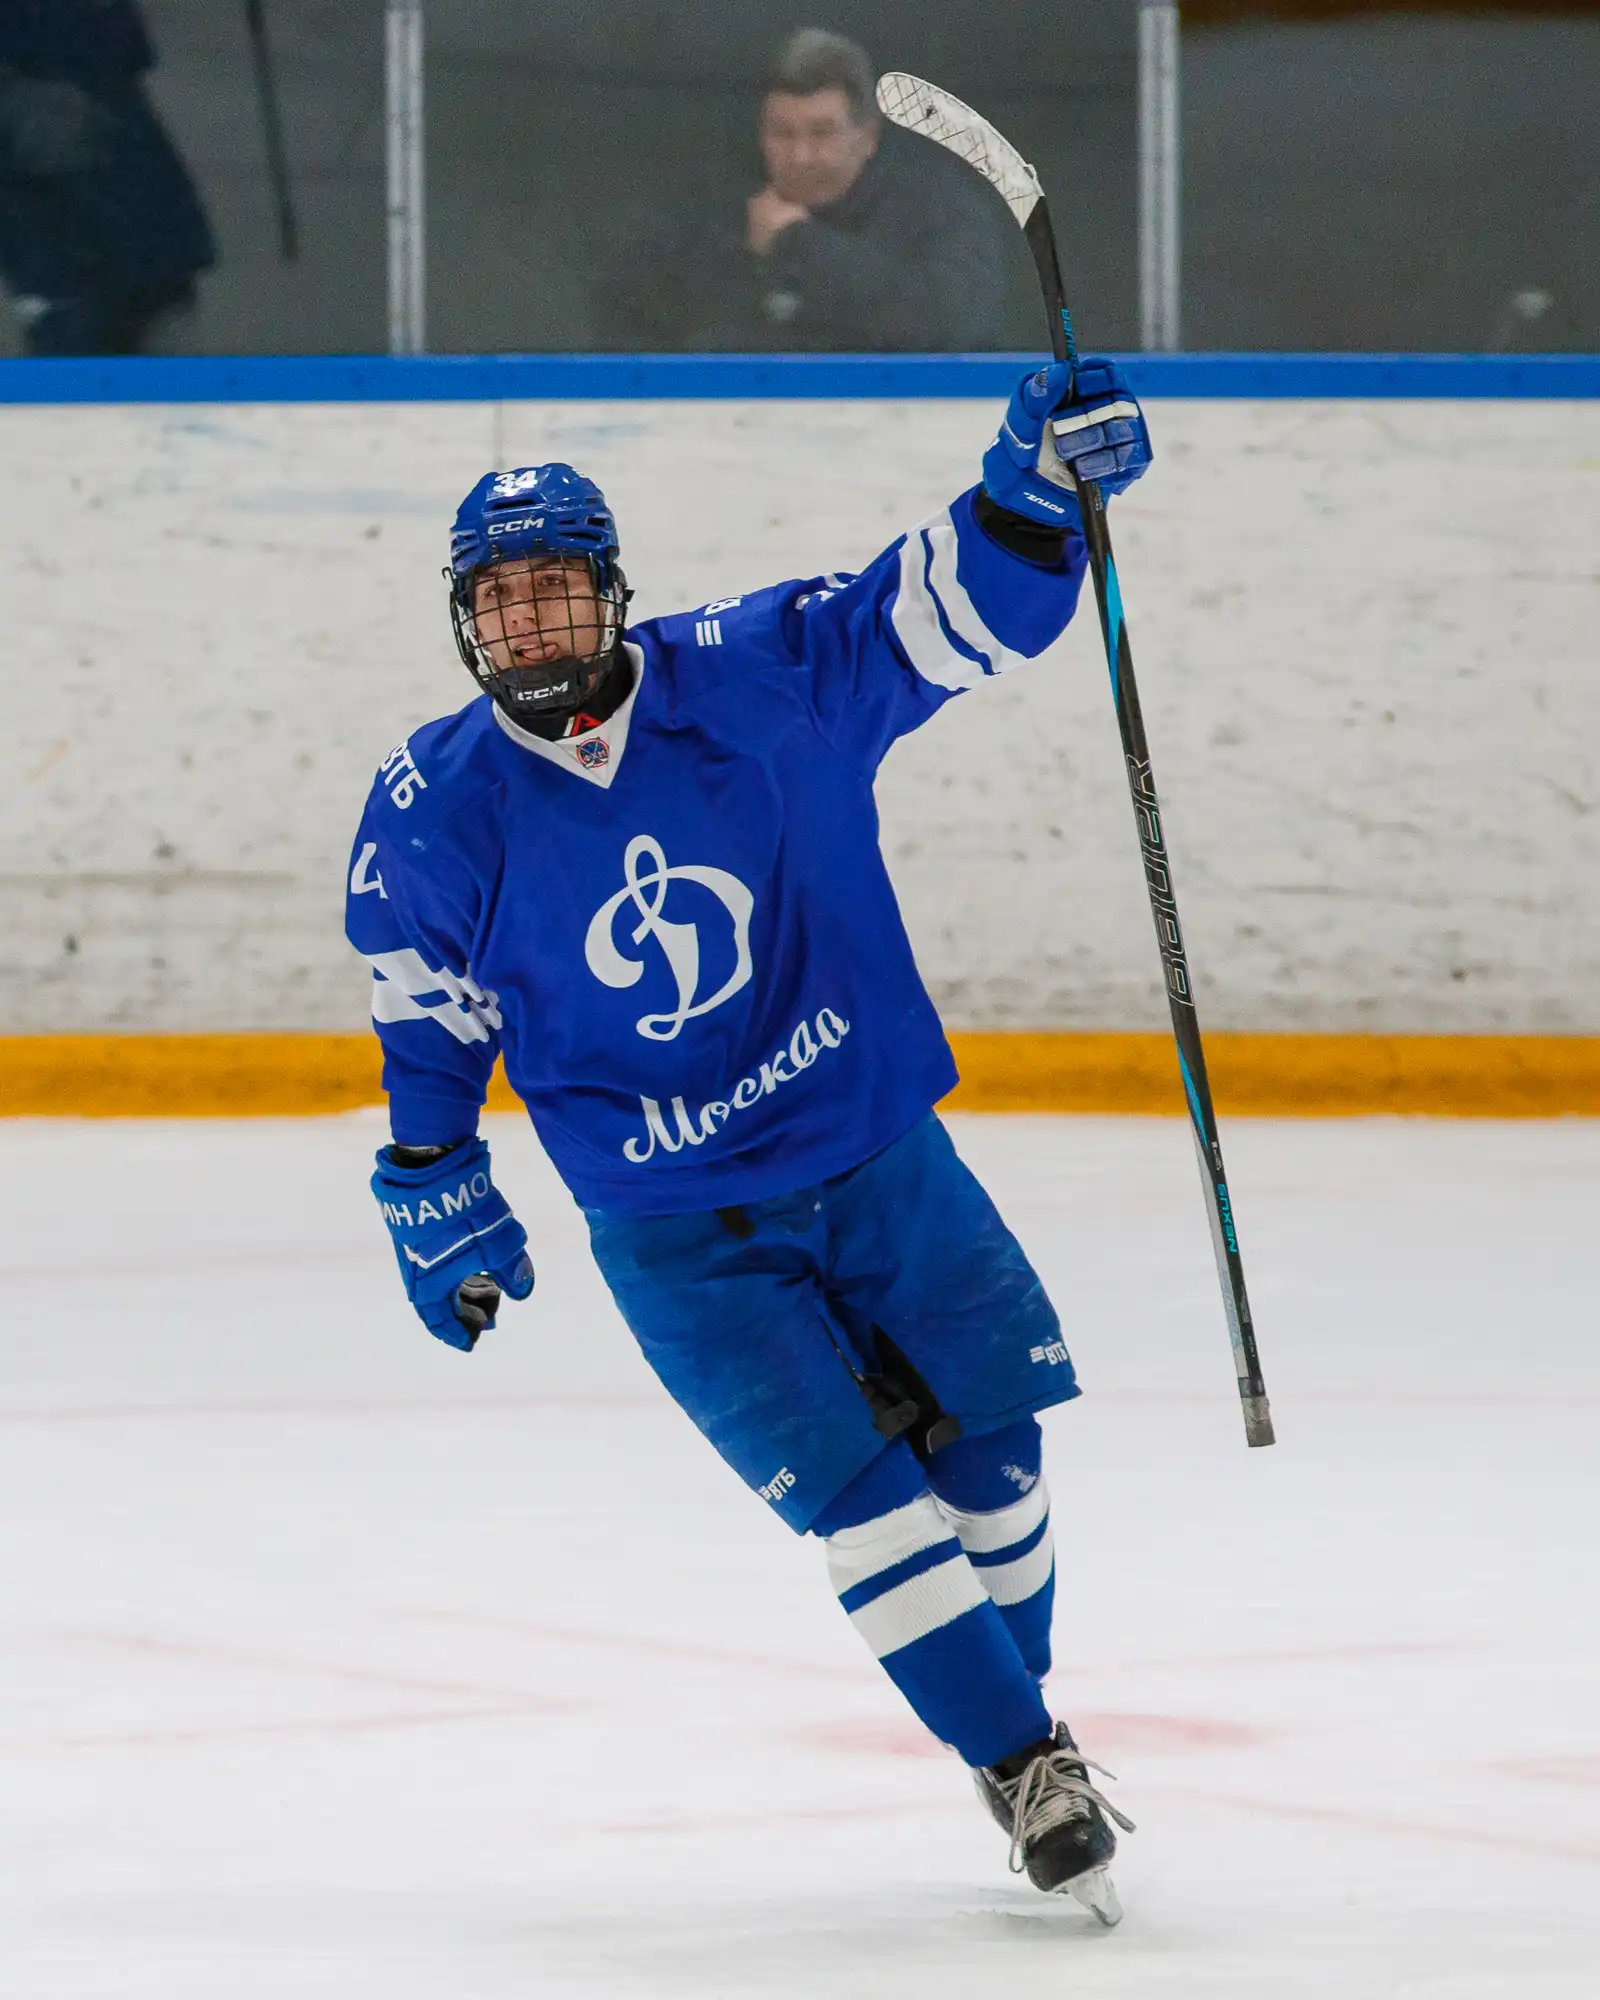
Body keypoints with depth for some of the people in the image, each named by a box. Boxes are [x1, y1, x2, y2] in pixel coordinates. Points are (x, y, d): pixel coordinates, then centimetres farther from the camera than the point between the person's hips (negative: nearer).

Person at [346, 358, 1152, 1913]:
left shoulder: (761, 677, -13)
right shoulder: (434, 813, -11)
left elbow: (957, 610, -11)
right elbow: (428, 1012, 4)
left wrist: (1035, 487, -27)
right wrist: (433, 1190, 8)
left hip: (878, 1154, 2)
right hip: (676, 1236, -2)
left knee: (985, 1429, 10)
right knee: (855, 1491, -11)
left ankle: (1022, 1710, 33)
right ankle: (1022, 1768, -1)